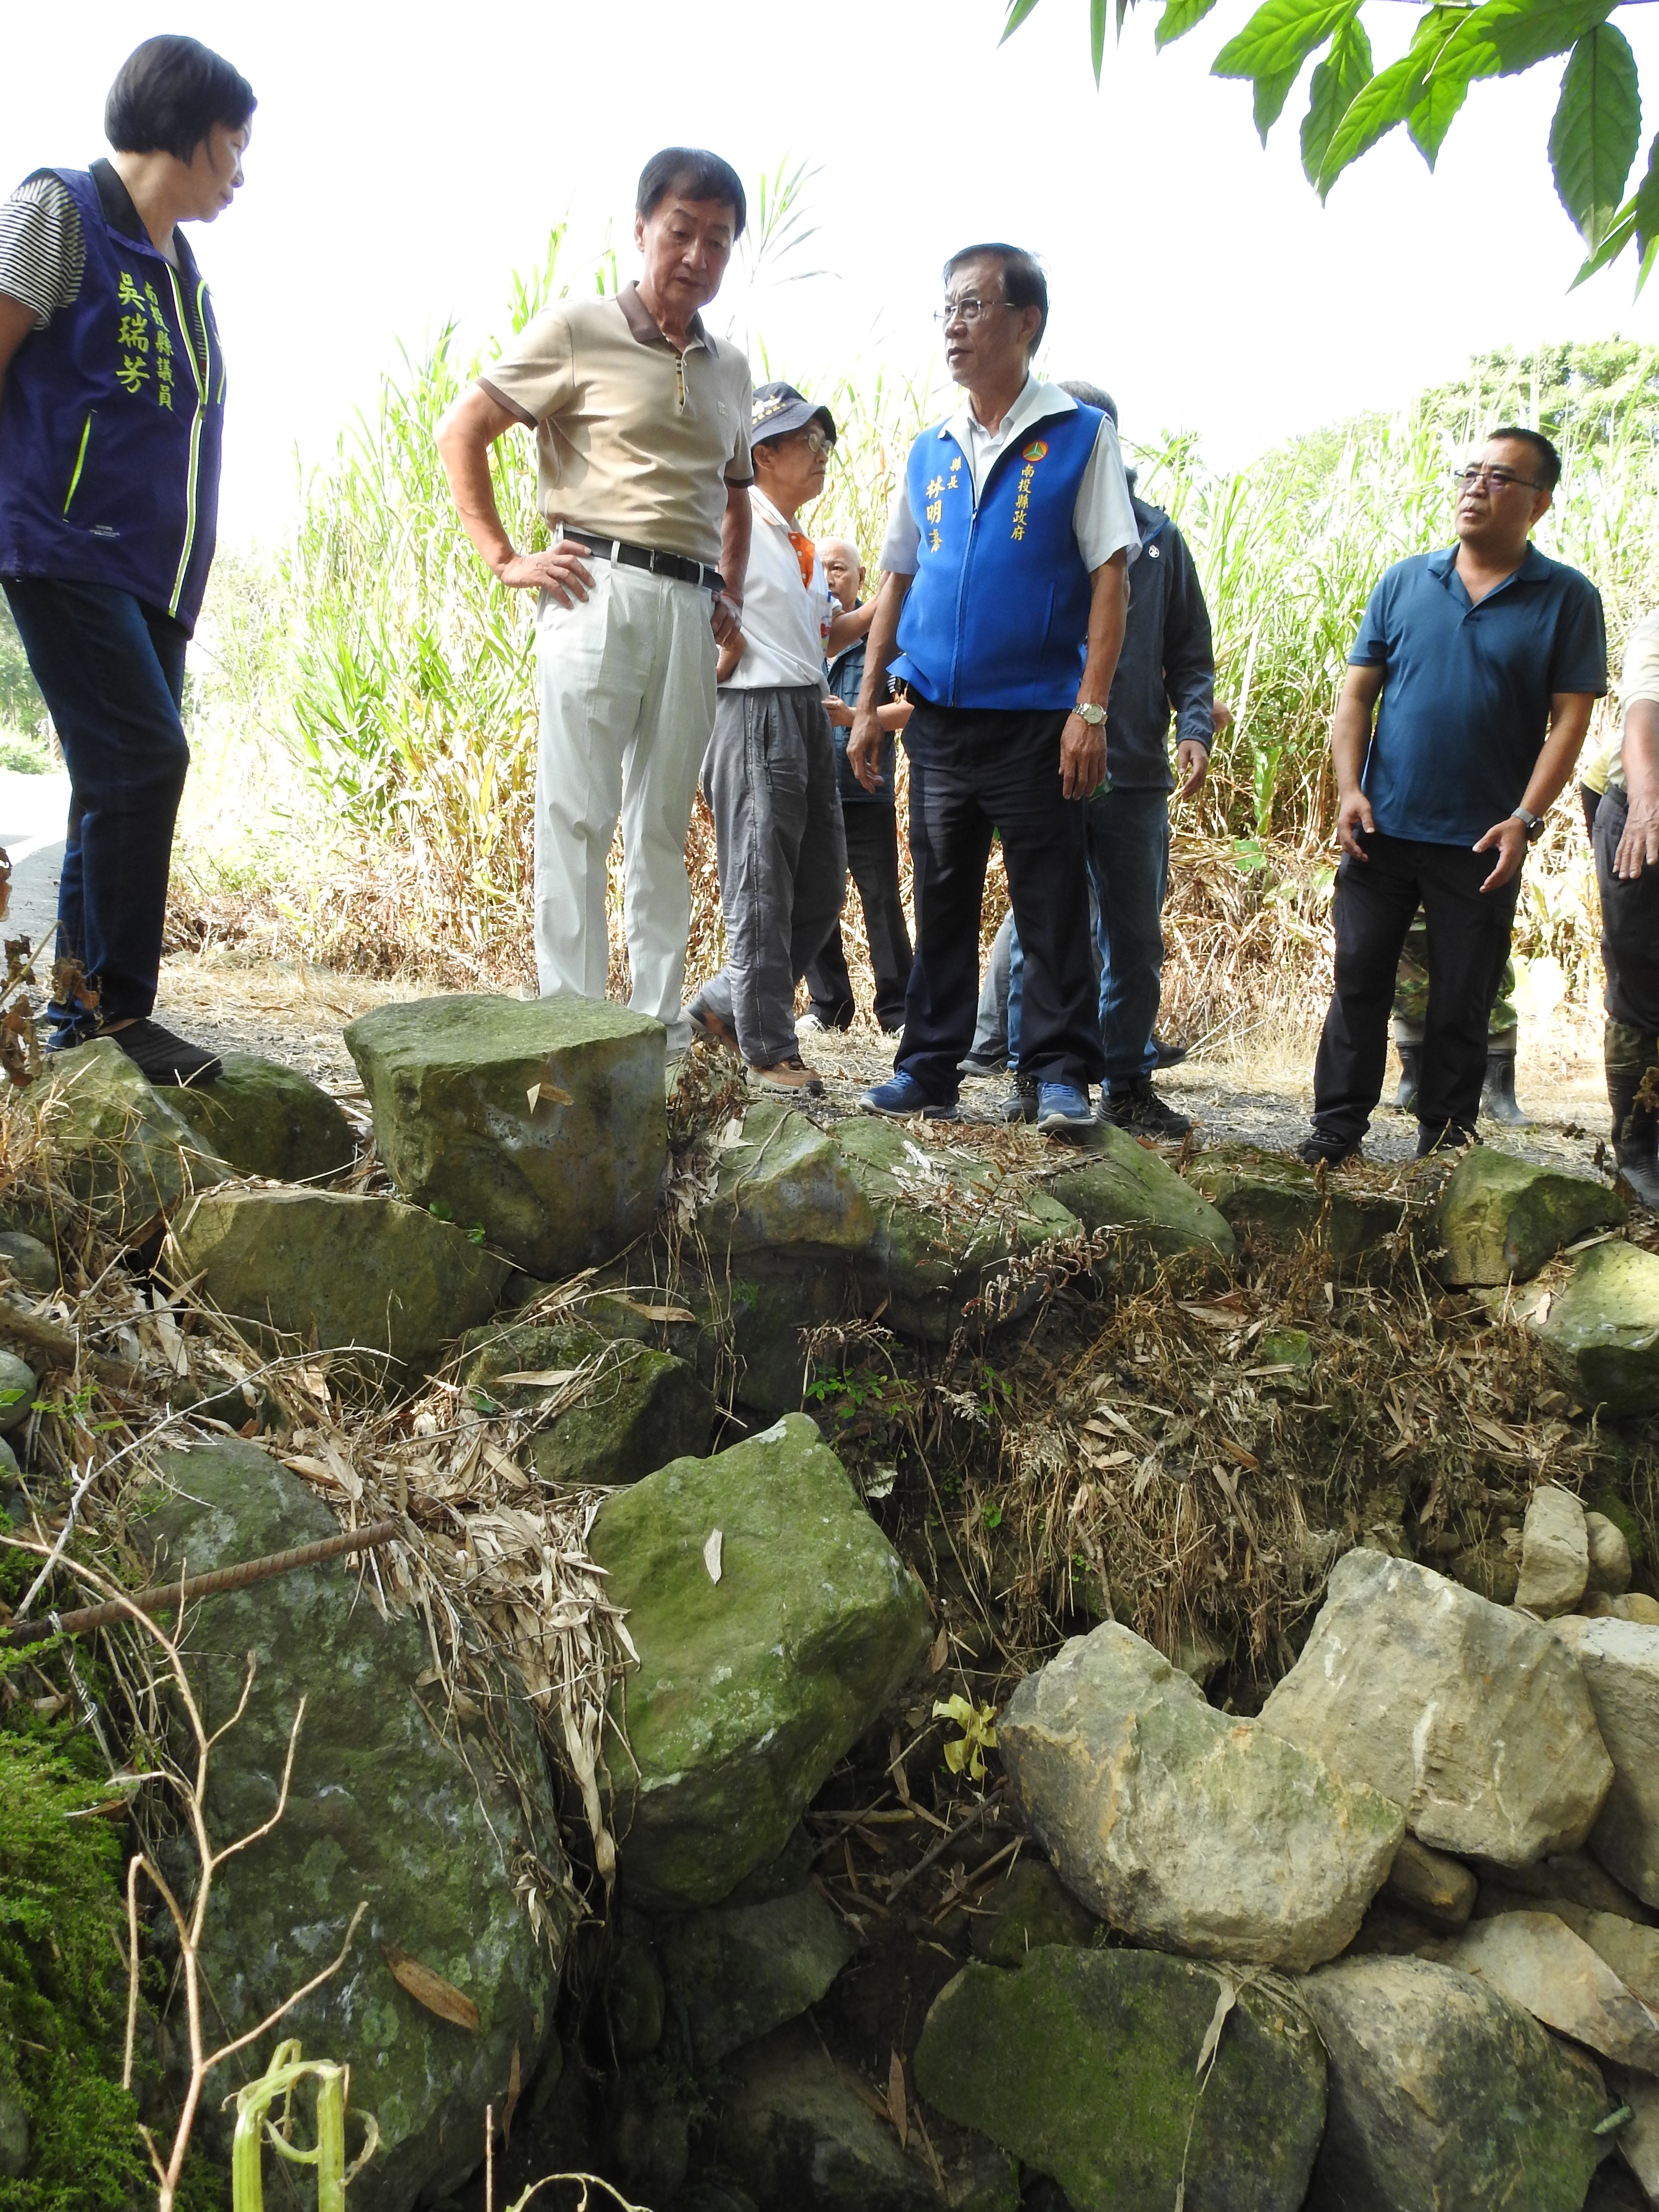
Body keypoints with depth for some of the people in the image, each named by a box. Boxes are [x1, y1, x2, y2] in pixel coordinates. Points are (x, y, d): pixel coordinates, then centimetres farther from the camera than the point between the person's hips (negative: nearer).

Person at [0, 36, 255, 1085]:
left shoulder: (179, 265, 20)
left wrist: (187, 569, 16)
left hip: (153, 566, 8)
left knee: (124, 780, 6)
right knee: (144, 760, -17)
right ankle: (119, 1008, -7)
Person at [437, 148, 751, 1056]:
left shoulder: (731, 368, 19)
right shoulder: (578, 331, 2)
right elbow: (460, 432, 2)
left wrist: (731, 598, 19)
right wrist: (503, 559, -4)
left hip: (692, 607, 6)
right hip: (601, 589, -5)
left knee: (664, 823, 7)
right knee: (579, 814, -6)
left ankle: (659, 1022, 12)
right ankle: (571, 1020, -3)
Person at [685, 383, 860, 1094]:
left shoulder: (800, 542, 19)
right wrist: (721, 656, -11)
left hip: (808, 714, 9)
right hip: (755, 715, -9)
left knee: (823, 886, 11)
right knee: (761, 892, -3)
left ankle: (723, 1006, 24)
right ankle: (769, 1051, 5)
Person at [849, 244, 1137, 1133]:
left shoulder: (1078, 434, -1)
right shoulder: (929, 451, 12)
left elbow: (1109, 574, -6)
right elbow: (897, 580, 16)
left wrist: (1091, 707, -14)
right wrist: (867, 702, 9)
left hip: (1037, 718, -4)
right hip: (939, 718, 5)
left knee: (1052, 907, 0)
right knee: (942, 902, 10)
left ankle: (1061, 1073, 8)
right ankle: (929, 1068, 18)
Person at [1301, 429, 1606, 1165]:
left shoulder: (1567, 598, 2)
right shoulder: (1404, 581, 8)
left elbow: (1570, 717, -2)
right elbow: (1357, 693, 8)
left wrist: (1526, 819, -13)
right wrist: (1349, 789, -5)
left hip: (1481, 844, -2)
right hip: (1382, 830, 2)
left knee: (1463, 1004, 5)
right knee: (1359, 980, 3)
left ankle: (1445, 1144, 16)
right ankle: (1337, 1127, 12)